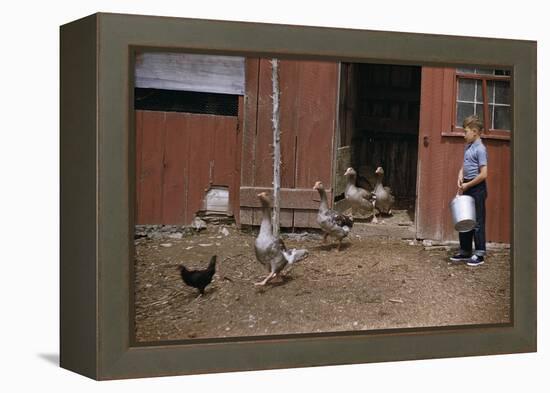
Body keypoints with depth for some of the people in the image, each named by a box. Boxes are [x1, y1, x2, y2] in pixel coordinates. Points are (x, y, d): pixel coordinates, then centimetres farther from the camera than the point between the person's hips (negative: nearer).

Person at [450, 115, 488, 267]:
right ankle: (465, 252, 23)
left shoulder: (480, 149, -15)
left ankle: (479, 254, 3)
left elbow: (483, 174, -20)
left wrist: (468, 185, -13)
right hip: (467, 188, 9)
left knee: (477, 221, -3)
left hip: (477, 188, -9)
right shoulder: (468, 147, 11)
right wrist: (460, 177, 1)